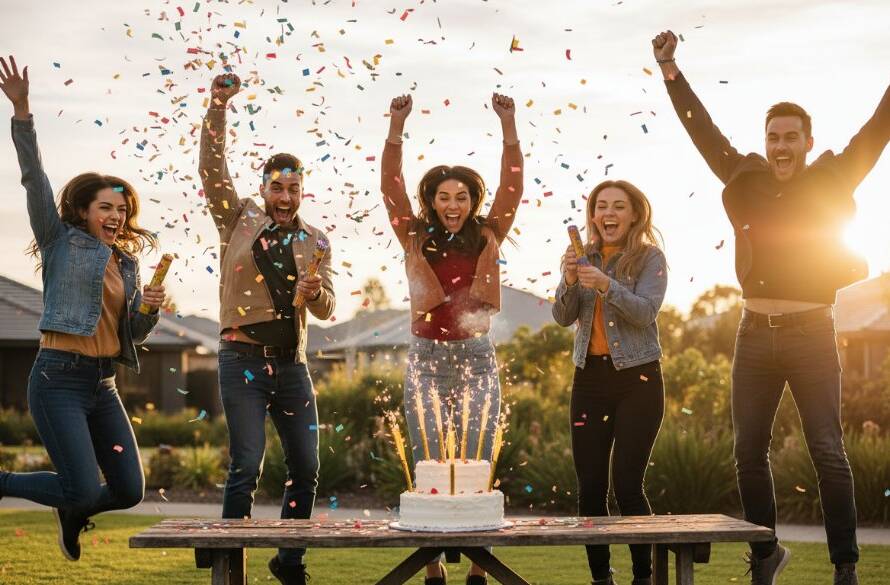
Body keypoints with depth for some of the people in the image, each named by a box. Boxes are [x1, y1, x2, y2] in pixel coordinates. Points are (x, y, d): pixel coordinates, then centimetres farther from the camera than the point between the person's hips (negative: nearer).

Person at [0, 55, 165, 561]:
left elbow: (134, 335, 19)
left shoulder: (128, 262, 15)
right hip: (60, 380, -6)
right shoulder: (61, 242, 0)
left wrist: (149, 310, -4)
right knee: (86, 491, -15)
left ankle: (70, 512, 36)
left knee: (129, 491, 3)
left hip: (103, 385, 6)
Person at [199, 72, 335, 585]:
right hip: (244, 361, -4)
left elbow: (327, 309, 1)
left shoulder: (316, 242, 9)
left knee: (307, 467, 6)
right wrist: (217, 109, -18)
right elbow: (213, 168, -8)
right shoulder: (240, 220, 4)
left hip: (291, 364, 4)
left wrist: (315, 292, -22)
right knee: (247, 465, -13)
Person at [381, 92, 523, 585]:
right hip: (427, 359, 0)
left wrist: (508, 125, -10)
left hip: (477, 359, 0)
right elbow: (391, 186, -3)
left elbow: (512, 186, -2)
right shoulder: (416, 239, 4)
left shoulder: (487, 237, 6)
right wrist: (397, 127, -13)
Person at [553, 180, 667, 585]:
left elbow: (646, 312, -15)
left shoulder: (650, 258, -2)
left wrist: (606, 285, -30)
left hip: (637, 379, -4)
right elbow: (563, 317, 2)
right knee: (590, 487, 1)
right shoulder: (585, 258, 9)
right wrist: (569, 280, -16)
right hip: (589, 377, 4)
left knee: (626, 483, -9)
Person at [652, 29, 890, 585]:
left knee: (828, 453, -4)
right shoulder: (746, 181, 9)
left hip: (811, 333, -3)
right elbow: (703, 130, 12)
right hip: (756, 334, 3)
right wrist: (671, 72, 9)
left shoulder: (832, 182, 3)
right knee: (749, 453, 7)